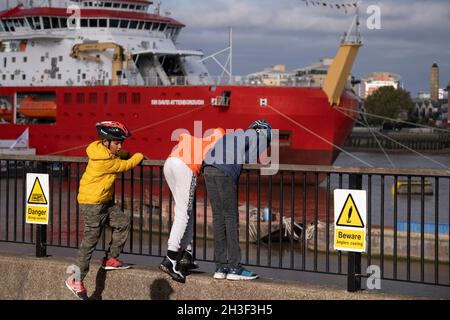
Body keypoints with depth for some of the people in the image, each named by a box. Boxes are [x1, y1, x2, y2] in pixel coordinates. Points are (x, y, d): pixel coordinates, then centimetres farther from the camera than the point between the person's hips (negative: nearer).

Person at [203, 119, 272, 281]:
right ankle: (234, 268, 0)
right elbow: (251, 161, 3)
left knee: (218, 217, 8)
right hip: (225, 171, -7)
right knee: (231, 218, -1)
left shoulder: (235, 134, 35)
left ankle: (220, 267, 9)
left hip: (208, 170, 7)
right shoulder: (259, 136, 16)